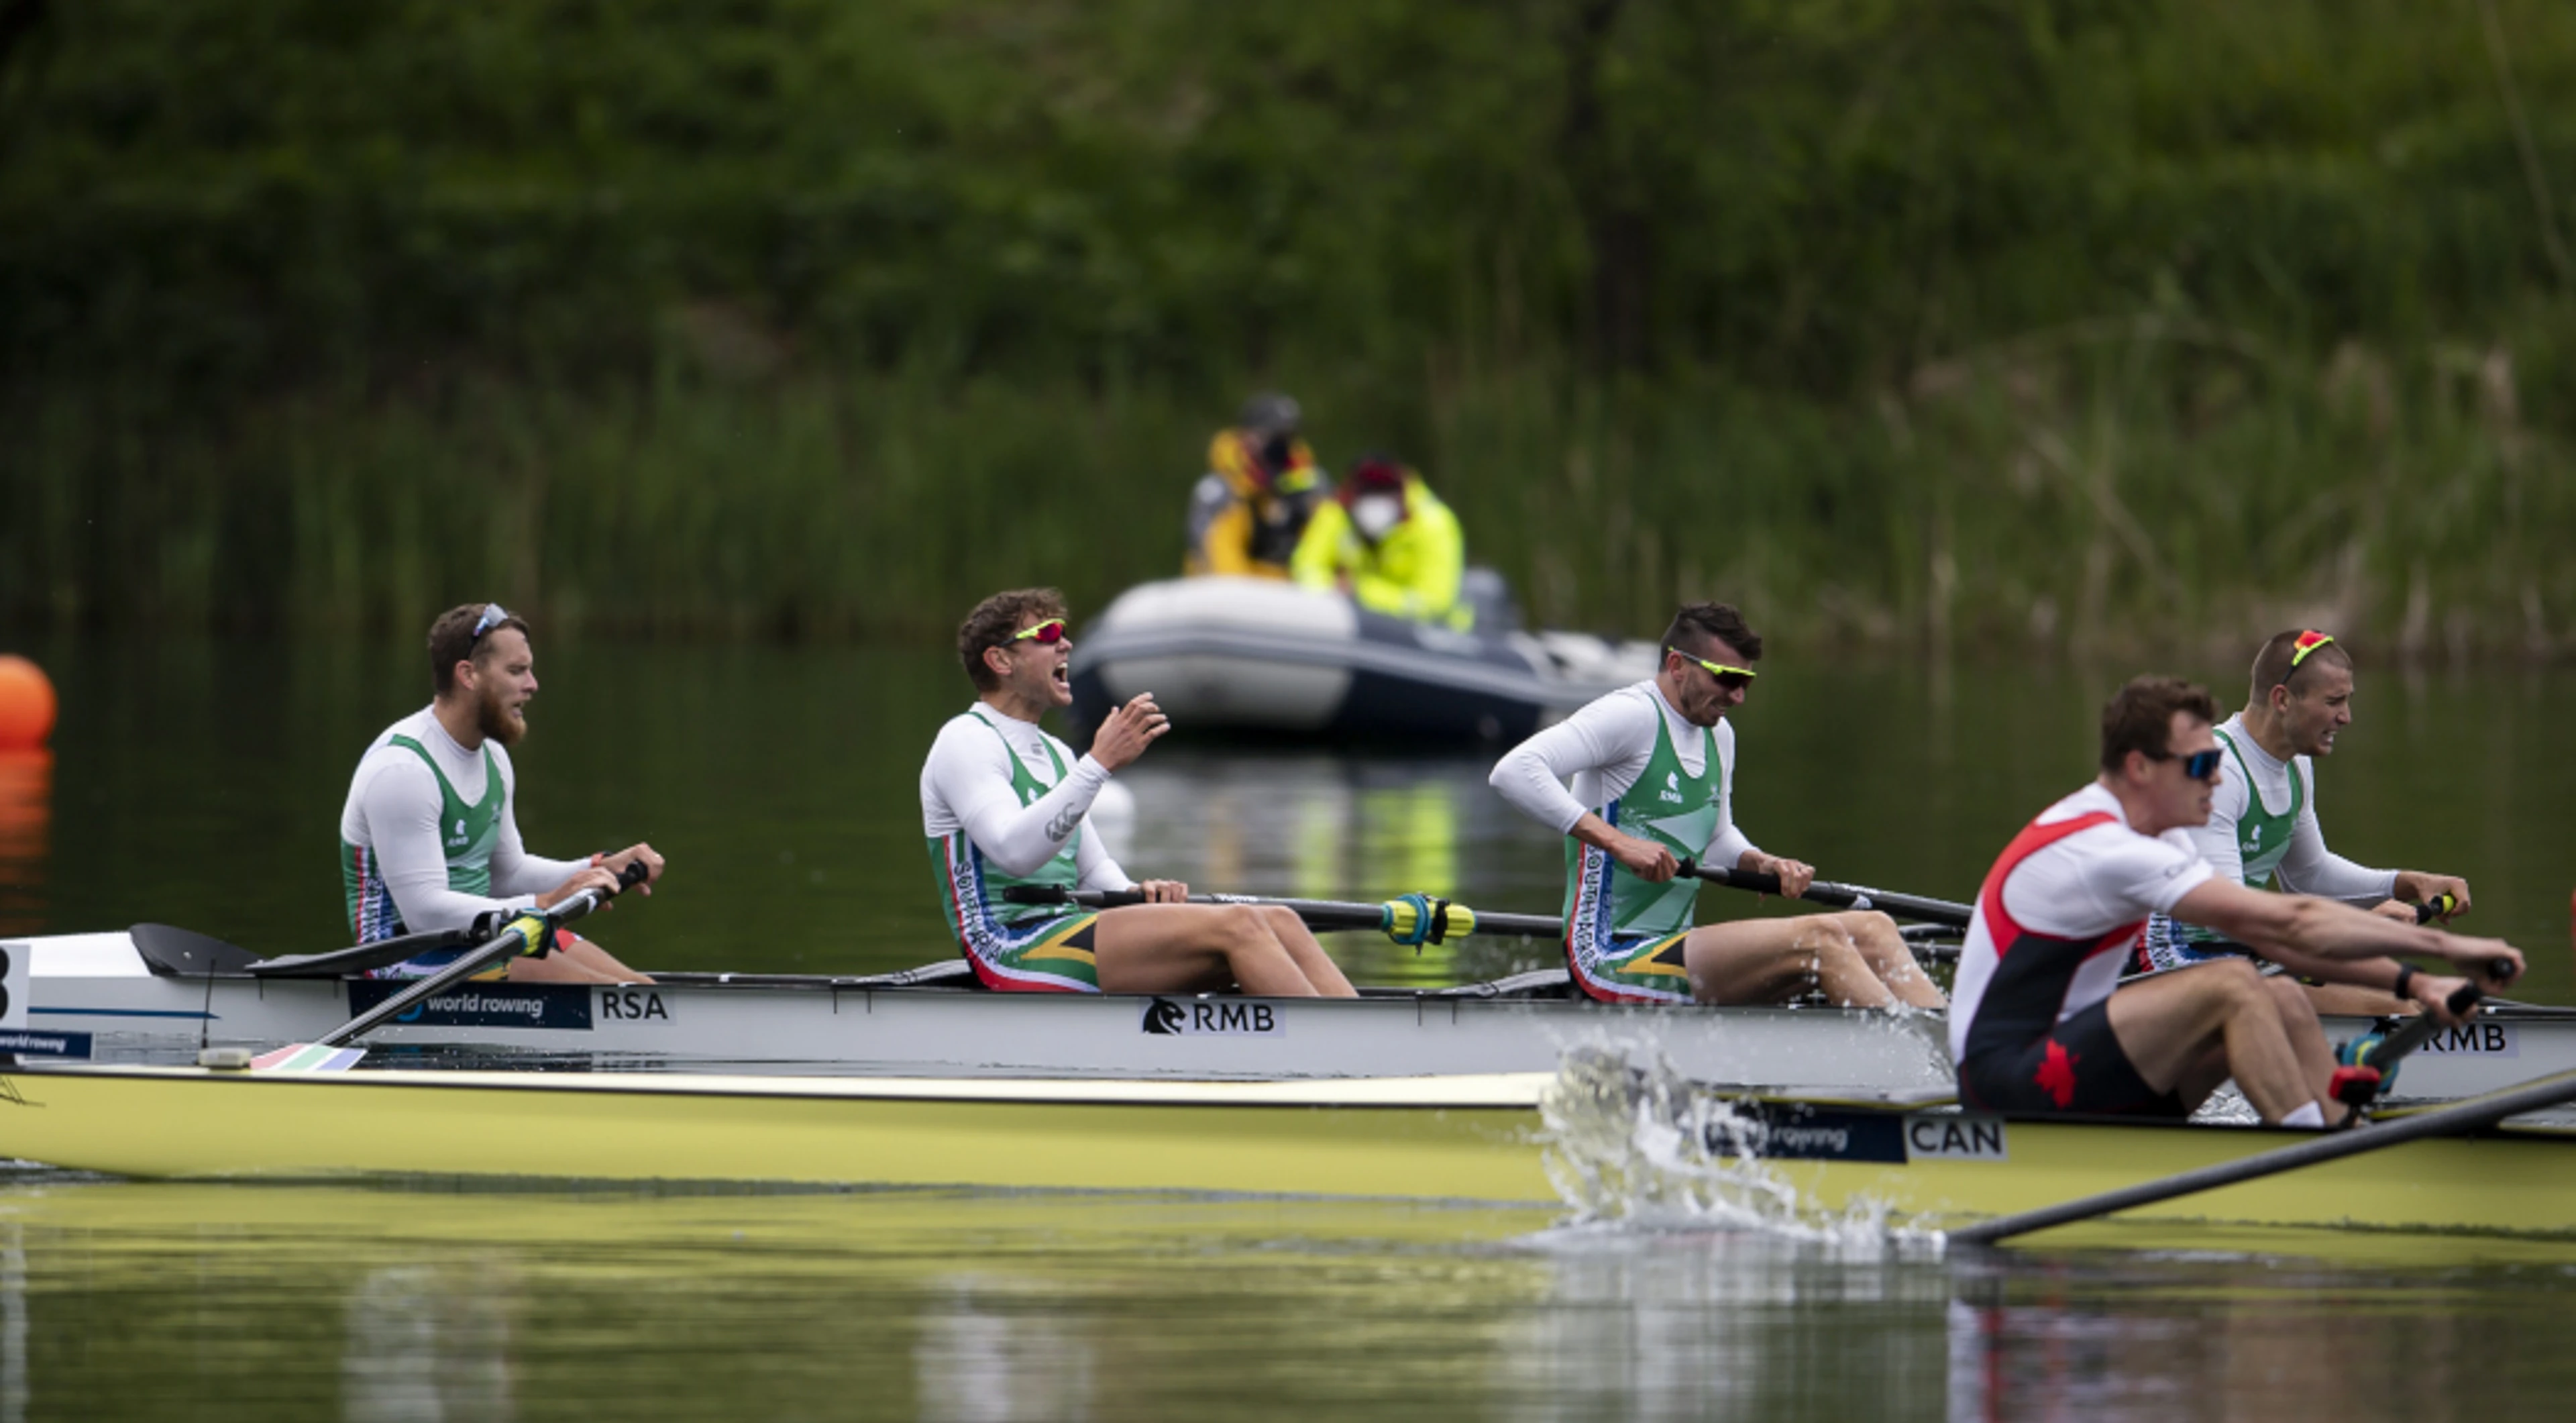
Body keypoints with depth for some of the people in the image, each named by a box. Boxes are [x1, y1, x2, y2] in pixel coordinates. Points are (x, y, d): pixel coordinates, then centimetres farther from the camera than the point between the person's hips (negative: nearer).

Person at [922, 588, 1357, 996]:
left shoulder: (1054, 753, 25)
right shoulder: (965, 741, -4)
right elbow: (1014, 851, -21)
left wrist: (1139, 894, 1)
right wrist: (1099, 765, -26)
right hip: (1011, 952, -9)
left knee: (1279, 923, -8)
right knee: (1235, 925, -23)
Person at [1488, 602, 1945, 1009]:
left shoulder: (1718, 735, 17)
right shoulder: (1632, 715, -11)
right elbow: (1514, 772, -22)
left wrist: (1762, 863, 6)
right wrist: (1616, 841, -28)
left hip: (1672, 948, 9)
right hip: (1611, 959, -9)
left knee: (1871, 929, -5)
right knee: (1820, 937, -24)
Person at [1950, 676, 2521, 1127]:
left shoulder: (2151, 836, 11)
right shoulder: (2107, 853, -21)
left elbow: (2276, 935, 9)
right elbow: (2289, 924, -23)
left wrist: (2410, 983, -1)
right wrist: (2444, 945, -21)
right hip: (2005, 1080, -10)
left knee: (2283, 1001, -1)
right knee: (2233, 986, -23)